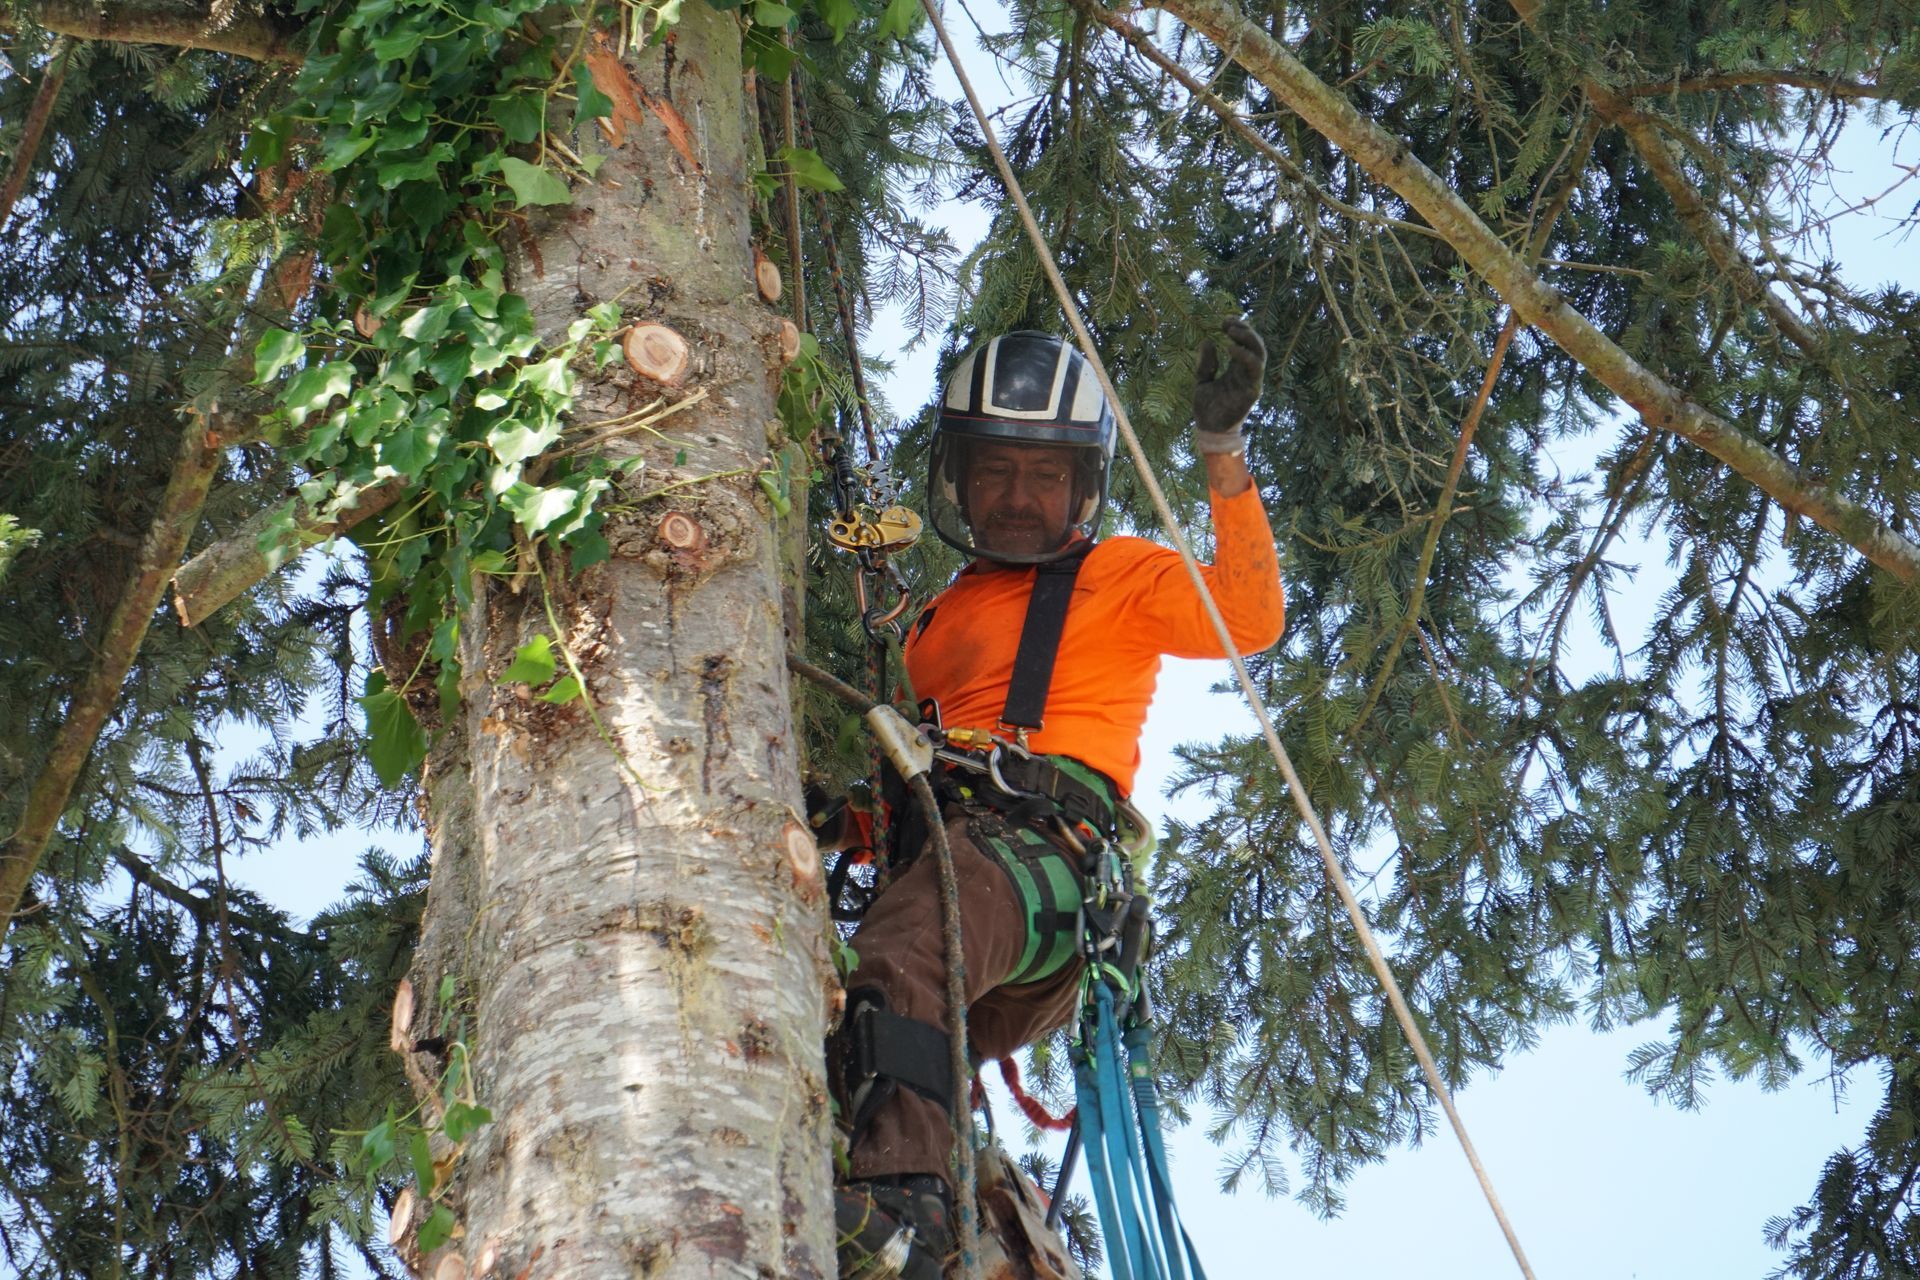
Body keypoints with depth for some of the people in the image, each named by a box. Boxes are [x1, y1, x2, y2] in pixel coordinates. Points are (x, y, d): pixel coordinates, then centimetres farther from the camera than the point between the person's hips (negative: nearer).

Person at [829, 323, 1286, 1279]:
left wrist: (1222, 453, -4)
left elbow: (1249, 621, 2)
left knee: (897, 961, -38)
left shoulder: (1120, 575, 21)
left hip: (1041, 848, -6)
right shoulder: (943, 618, 37)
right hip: (930, 842, 7)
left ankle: (900, 1201, -52)